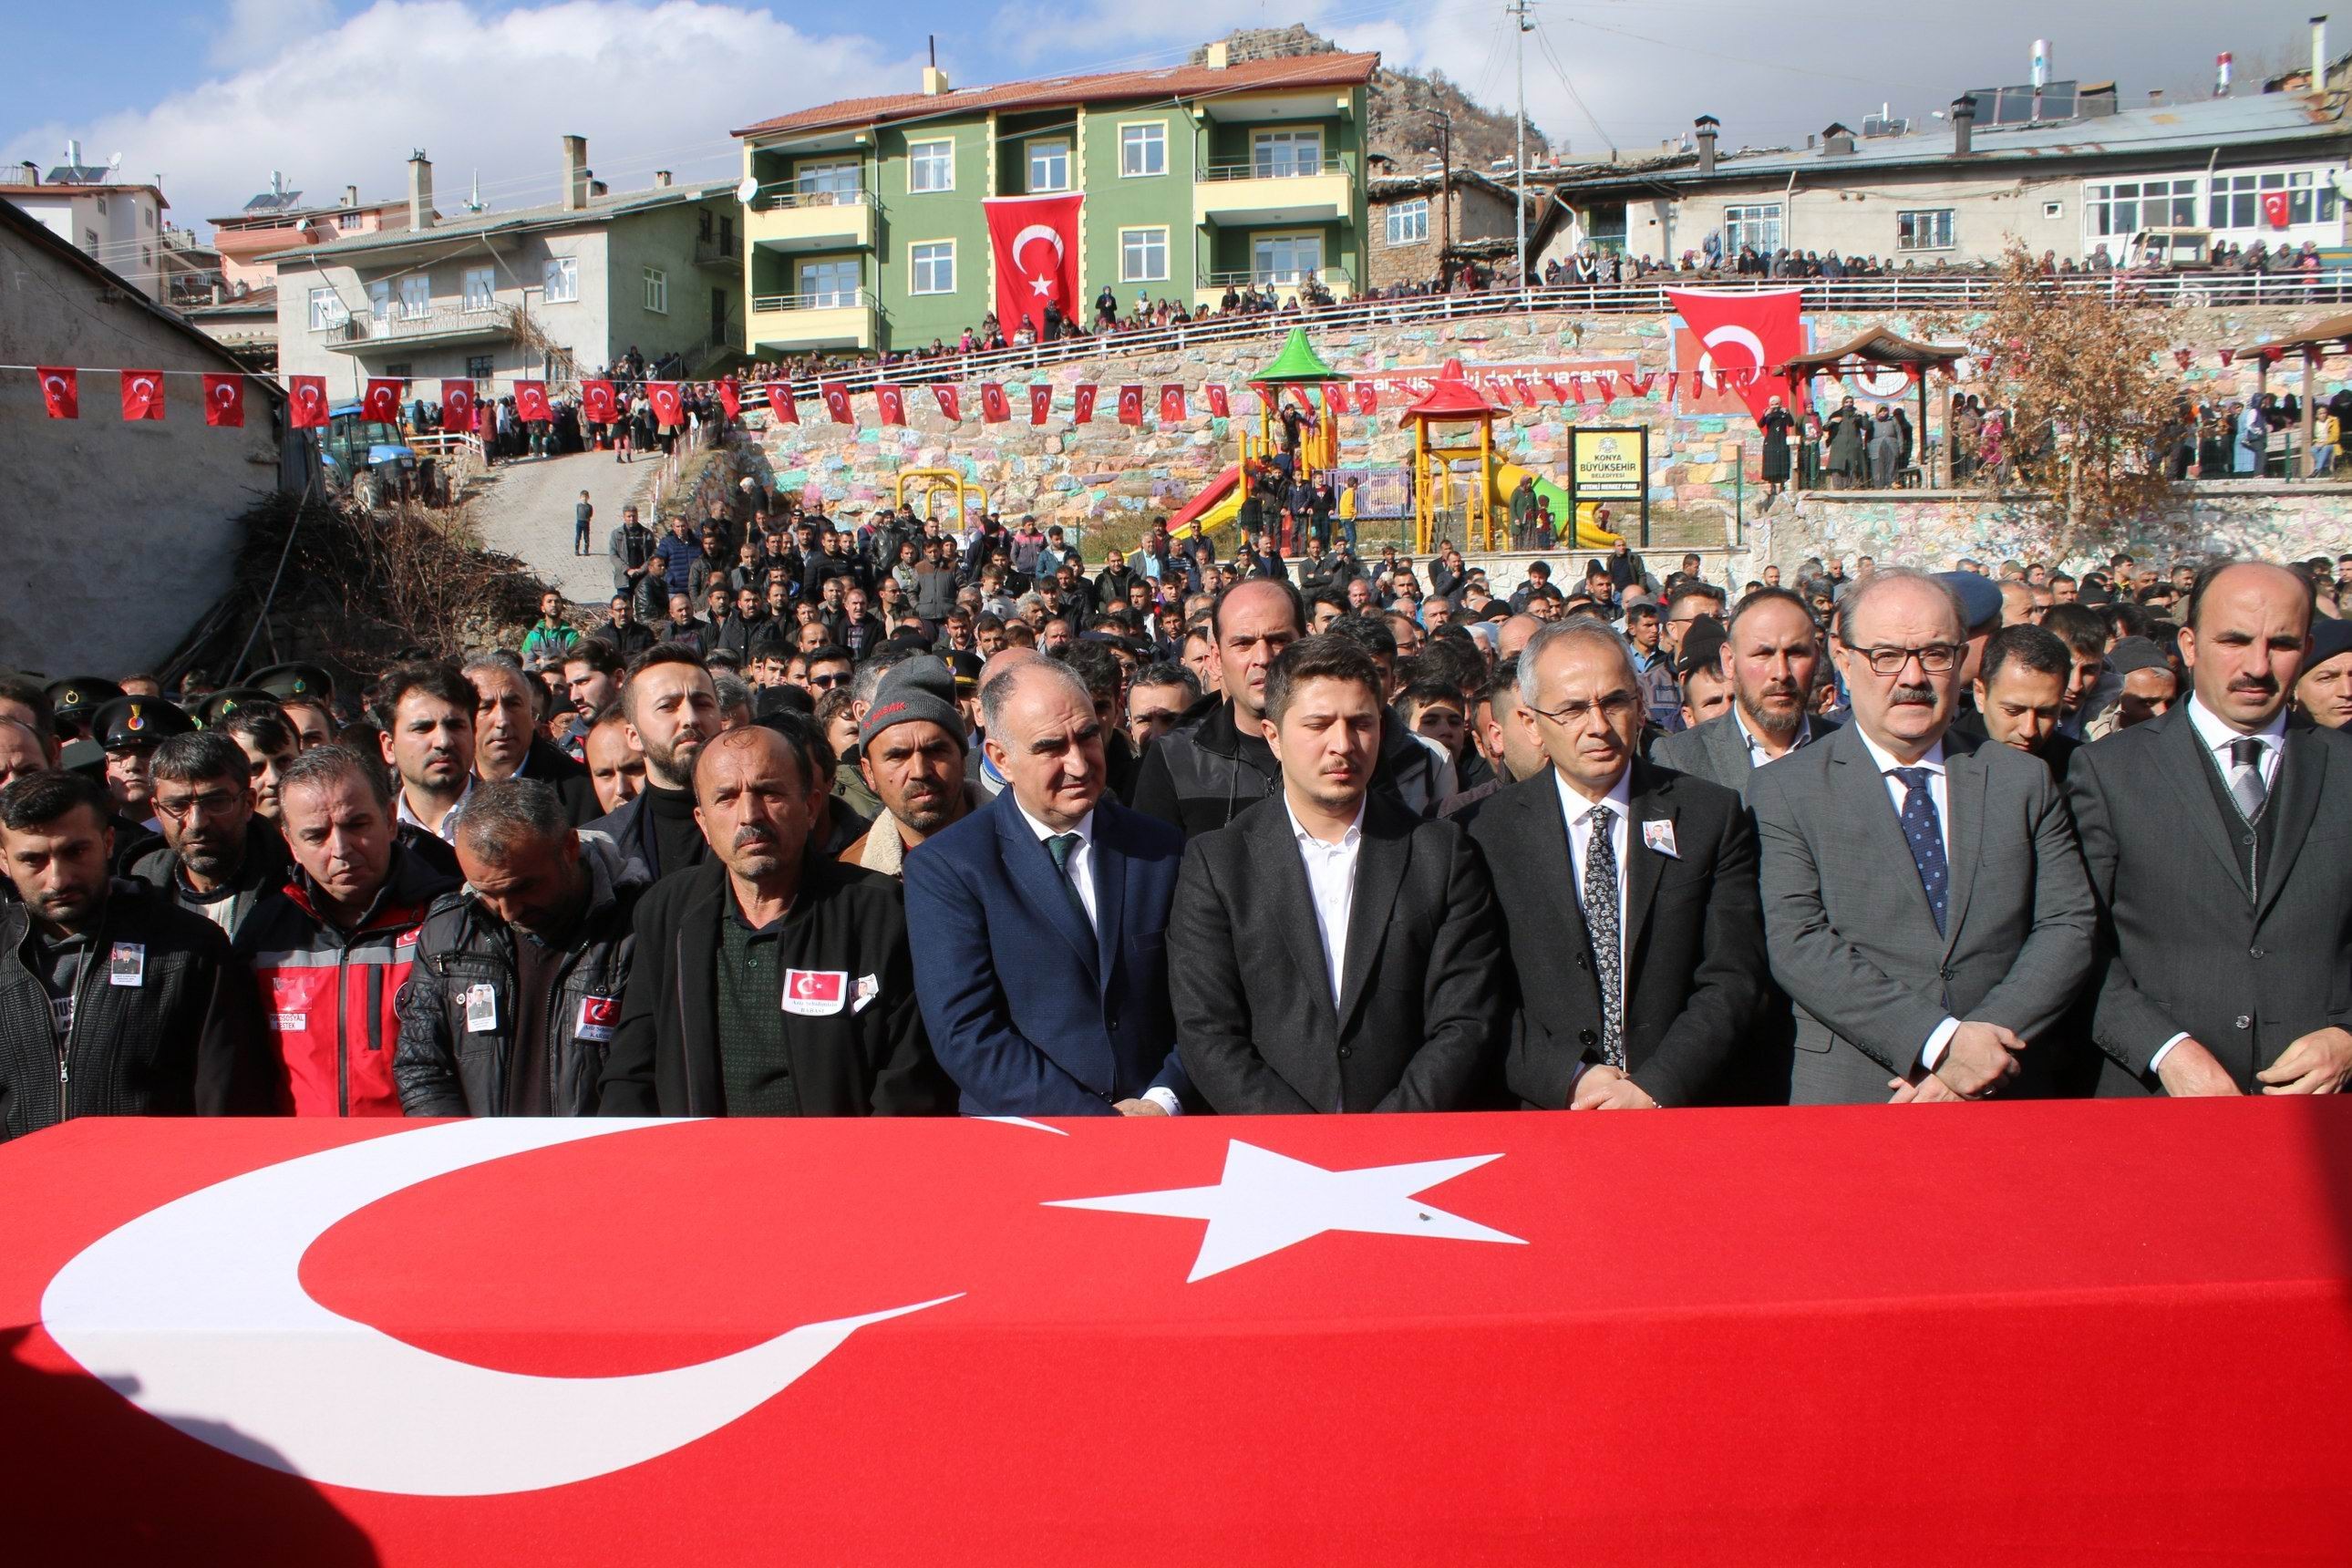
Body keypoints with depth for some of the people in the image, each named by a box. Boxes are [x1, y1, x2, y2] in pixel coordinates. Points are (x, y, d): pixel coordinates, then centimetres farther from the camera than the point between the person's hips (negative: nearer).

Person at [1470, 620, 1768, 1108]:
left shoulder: (1711, 816, 6)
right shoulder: (1490, 834, 4)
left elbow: (1734, 981, 2)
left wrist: (1656, 1088, -10)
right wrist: (1570, 1079, -11)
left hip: (1682, 1109, 0)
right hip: (1541, 1116, 0)